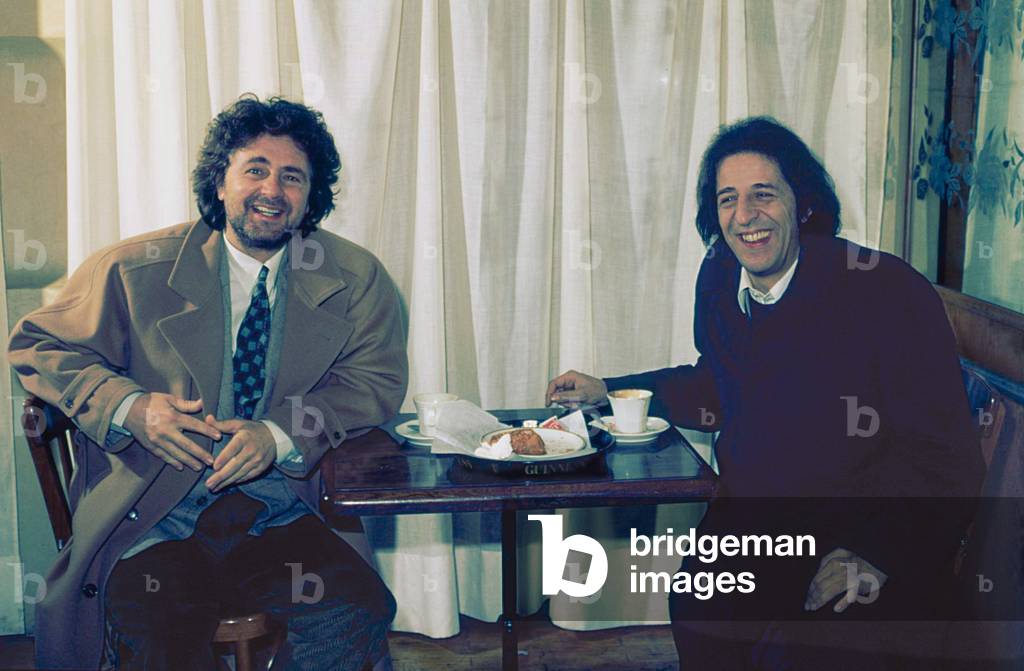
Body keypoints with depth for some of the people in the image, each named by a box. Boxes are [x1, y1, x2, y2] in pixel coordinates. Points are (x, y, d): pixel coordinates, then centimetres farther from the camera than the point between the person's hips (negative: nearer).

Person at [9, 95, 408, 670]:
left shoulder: (356, 278, 9)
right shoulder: (136, 270, 6)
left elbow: (378, 379, 5)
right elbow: (38, 346, 12)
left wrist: (280, 435, -13)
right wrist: (129, 407, -9)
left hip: (277, 518, 2)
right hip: (151, 524, -1)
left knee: (362, 613, -25)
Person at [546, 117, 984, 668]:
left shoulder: (887, 291, -13)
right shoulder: (719, 278, 5)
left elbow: (944, 457, -12)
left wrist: (871, 549, -25)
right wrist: (605, 391, 18)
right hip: (749, 517, 5)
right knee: (699, 614, -23)